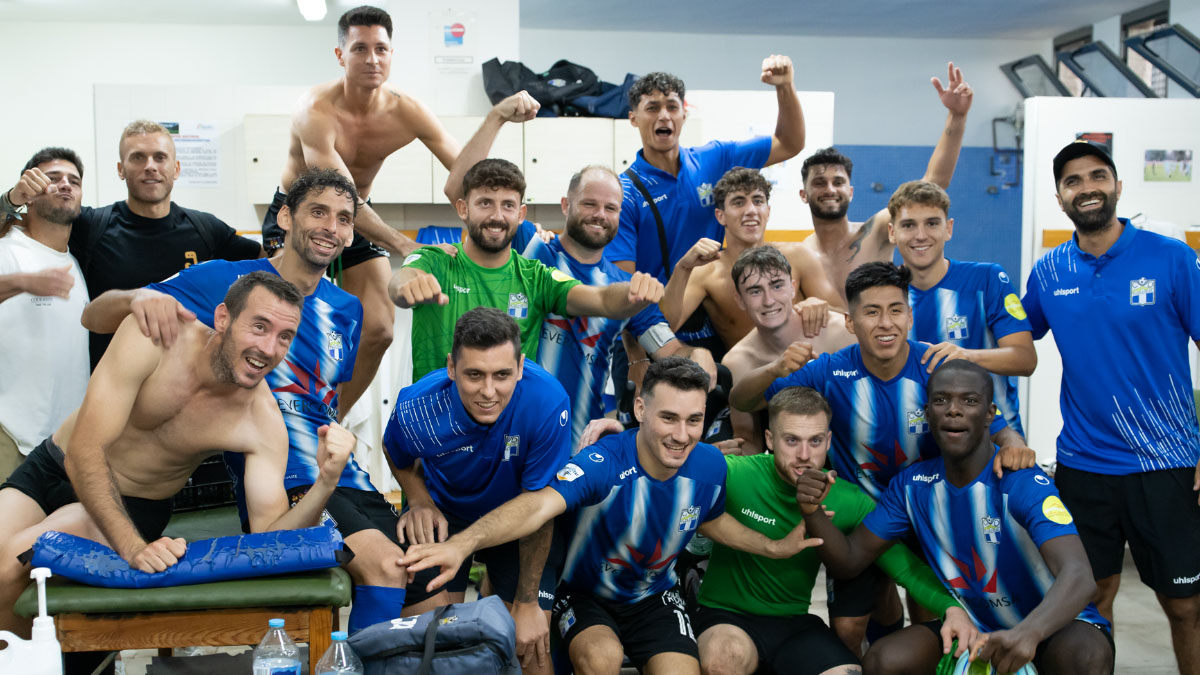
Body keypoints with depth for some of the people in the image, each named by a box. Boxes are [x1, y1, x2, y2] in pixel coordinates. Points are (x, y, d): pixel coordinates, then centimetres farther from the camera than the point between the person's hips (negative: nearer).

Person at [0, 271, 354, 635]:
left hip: (133, 506, -1)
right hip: (52, 467, 1)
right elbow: (84, 452, -29)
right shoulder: (153, 336, -27)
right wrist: (132, 547, -40)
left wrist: (325, 483, -42)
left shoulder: (263, 422, -23)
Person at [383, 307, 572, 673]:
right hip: (444, 511, 1)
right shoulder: (416, 407, -28)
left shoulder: (548, 402, -34)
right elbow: (398, 455, 1)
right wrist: (419, 501, -19)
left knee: (532, 643, -11)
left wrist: (527, 603, -13)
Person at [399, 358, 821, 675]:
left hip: (653, 597, 4)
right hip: (585, 596, -4)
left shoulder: (709, 466, -13)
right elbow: (539, 505, -47)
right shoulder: (604, 463, -30)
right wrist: (462, 544, -63)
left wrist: (775, 547, 4)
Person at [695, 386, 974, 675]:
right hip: (727, 617, -3)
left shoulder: (849, 501, -5)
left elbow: (906, 564, -7)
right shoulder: (734, 475, -15)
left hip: (795, 621, 4)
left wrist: (951, 607, -23)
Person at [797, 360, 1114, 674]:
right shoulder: (912, 485, -5)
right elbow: (850, 558, -1)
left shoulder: (1022, 483, -24)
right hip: (974, 626, 4)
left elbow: (1078, 576, -37)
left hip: (1051, 625, -4)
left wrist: (1028, 633, -57)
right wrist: (813, 511, -23)